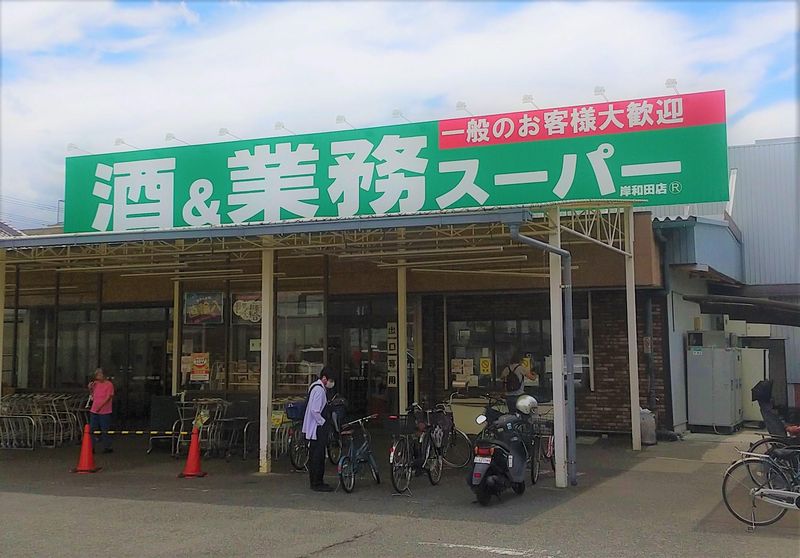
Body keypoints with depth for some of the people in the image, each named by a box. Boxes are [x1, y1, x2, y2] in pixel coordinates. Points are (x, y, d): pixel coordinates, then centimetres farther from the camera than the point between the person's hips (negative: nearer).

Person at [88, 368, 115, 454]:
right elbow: (92, 396, 19)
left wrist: (100, 406, -19)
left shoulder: (109, 384, -8)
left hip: (104, 411, -6)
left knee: (105, 430, 1)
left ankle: (106, 447, 11)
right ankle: (91, 447, 17)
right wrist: (90, 388, 3)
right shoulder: (95, 383, 10)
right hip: (94, 411, 6)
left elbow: (109, 397, -13)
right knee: (92, 429, 9)